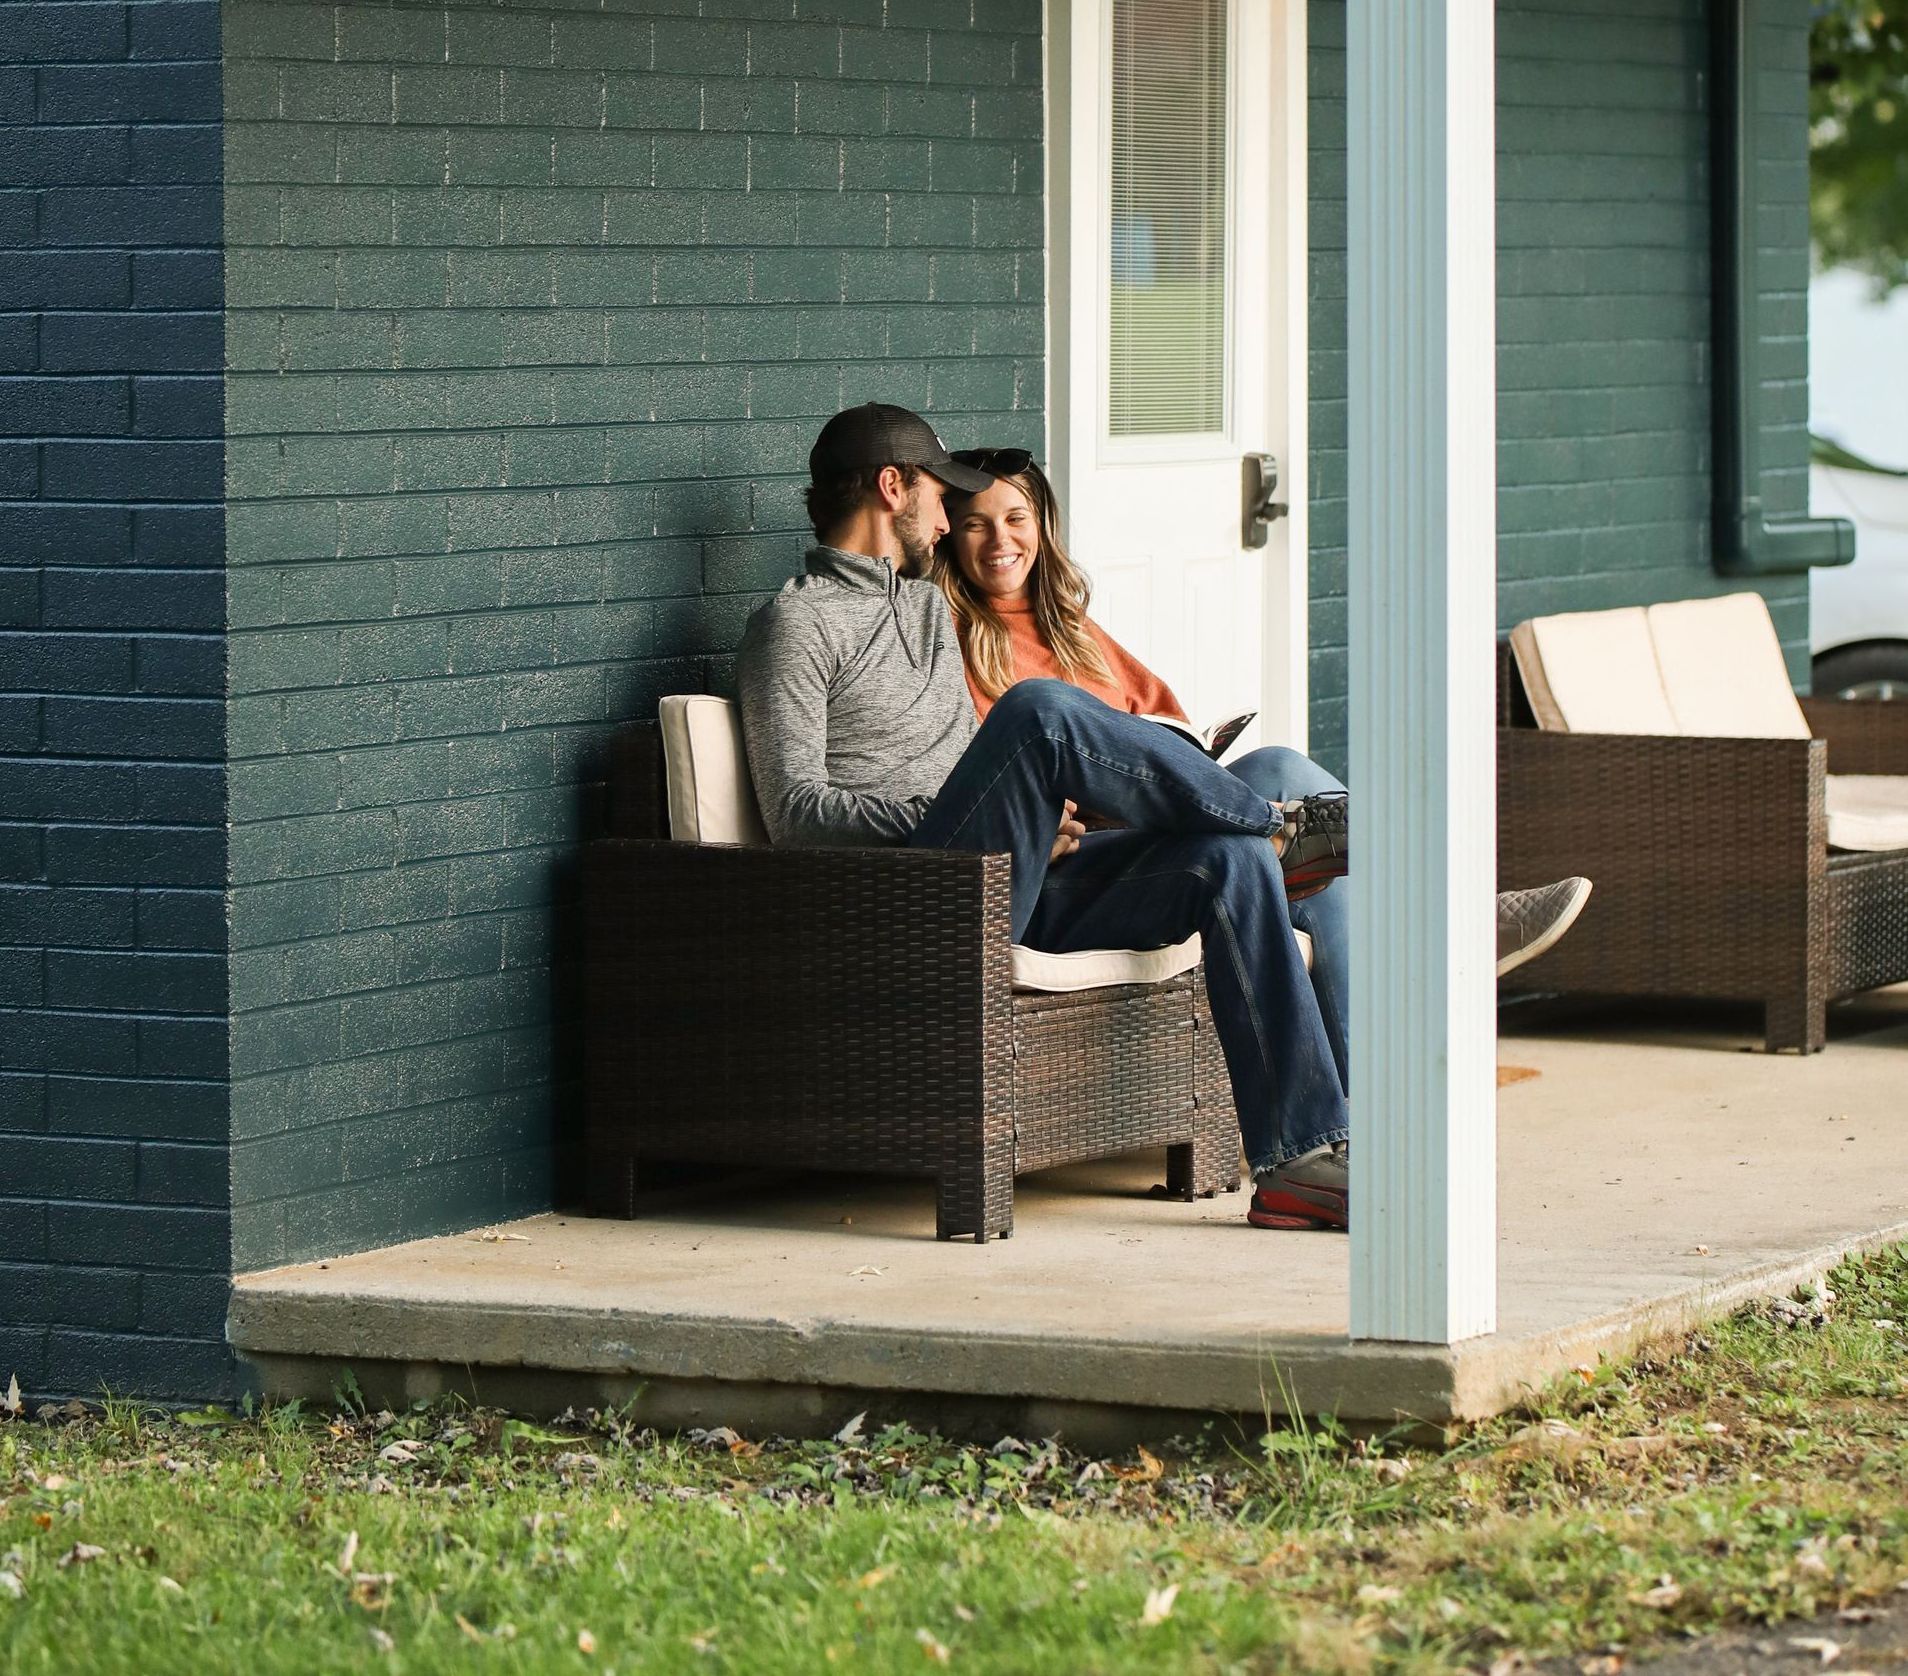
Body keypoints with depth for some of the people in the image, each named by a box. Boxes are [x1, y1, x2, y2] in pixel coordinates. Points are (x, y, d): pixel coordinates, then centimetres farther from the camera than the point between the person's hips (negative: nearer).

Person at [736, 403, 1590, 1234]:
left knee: (1227, 859, -14)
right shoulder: (799, 623, 0)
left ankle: (1299, 1153, -19)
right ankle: (1278, 823, -11)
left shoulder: (928, 607, 28)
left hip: (1008, 889, 8)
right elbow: (798, 812, -11)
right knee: (1042, 709, -30)